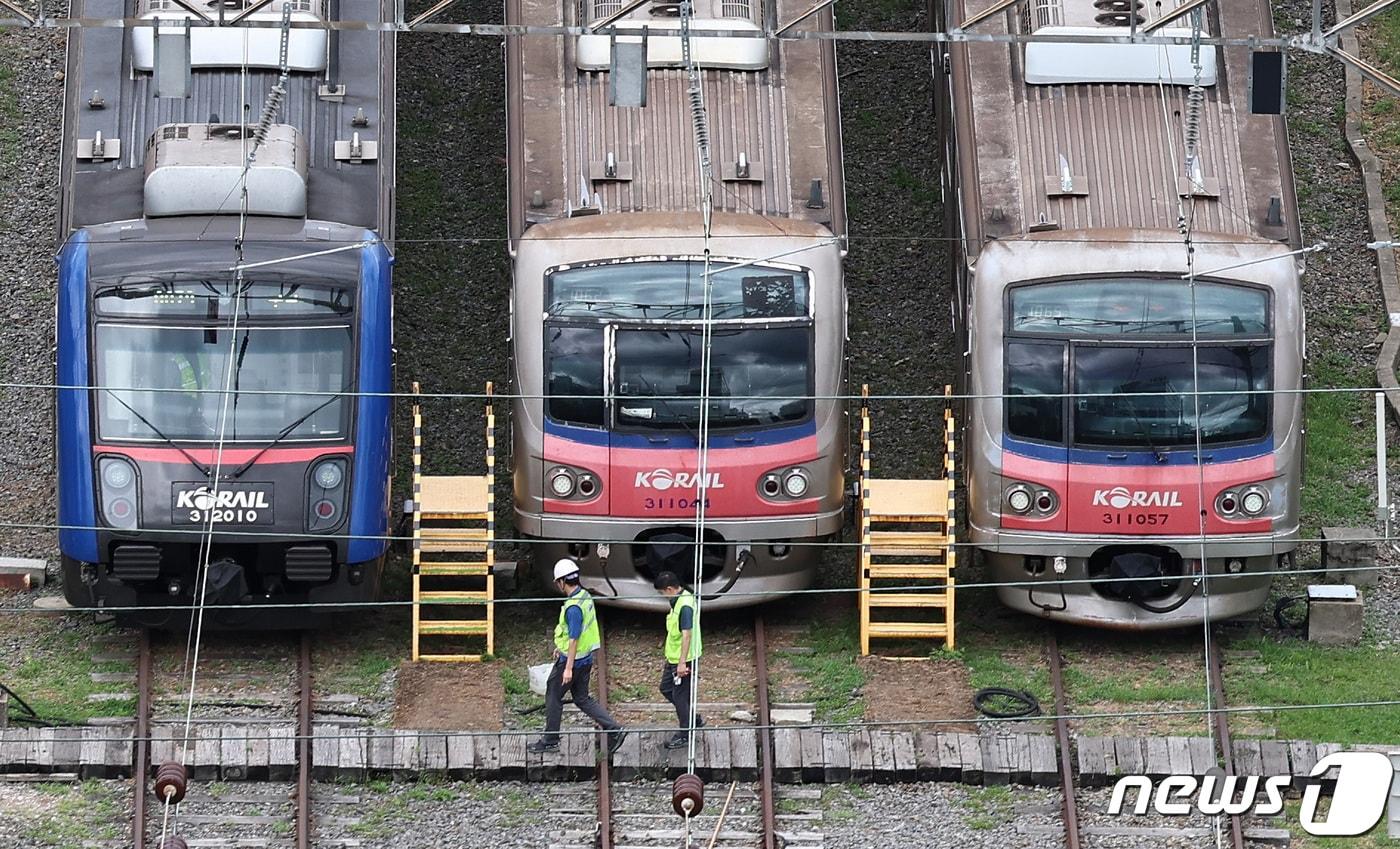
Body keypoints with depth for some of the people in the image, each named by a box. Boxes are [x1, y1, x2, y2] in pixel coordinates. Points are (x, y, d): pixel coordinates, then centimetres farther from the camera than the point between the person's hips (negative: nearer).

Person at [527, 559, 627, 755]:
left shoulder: (573, 606, -25)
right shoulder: (585, 596, 5)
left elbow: (574, 638, -25)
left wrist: (568, 668, -23)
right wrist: (561, 646, 28)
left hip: (573, 658, -9)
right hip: (586, 658, 9)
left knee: (553, 696, 6)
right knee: (582, 698, 14)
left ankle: (550, 741, 16)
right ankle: (613, 729, 4)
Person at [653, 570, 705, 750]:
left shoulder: (685, 606, -25)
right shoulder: (678, 601, 7)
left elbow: (686, 635, -28)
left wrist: (682, 663, -30)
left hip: (684, 661, -10)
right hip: (673, 658, 10)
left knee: (680, 696, 1)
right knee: (666, 688, 20)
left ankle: (684, 735, 14)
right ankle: (694, 719, 31)